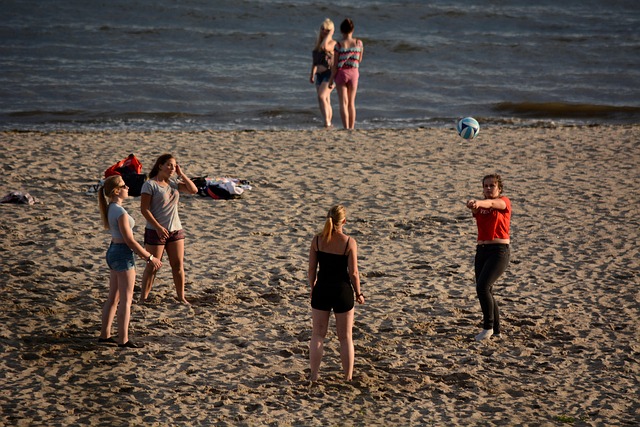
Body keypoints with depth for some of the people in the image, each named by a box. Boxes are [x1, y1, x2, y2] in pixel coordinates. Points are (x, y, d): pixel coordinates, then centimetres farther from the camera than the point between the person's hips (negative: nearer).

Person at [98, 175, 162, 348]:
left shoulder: (111, 209, 9)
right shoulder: (120, 212, -20)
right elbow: (130, 240, -20)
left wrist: (144, 255, 20)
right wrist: (150, 257, -12)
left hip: (113, 251, 9)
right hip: (123, 255, -9)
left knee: (113, 298, 17)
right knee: (126, 300, -1)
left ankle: (105, 334, 23)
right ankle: (123, 339, 3)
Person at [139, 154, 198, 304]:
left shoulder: (174, 183, 9)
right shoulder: (150, 184, -10)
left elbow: (193, 190, 3)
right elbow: (144, 209, -14)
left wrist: (181, 174, -1)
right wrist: (158, 227, -20)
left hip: (176, 230, 6)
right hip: (156, 231, -6)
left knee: (178, 265, 7)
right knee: (152, 267, 0)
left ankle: (181, 297, 16)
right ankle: (143, 298, 9)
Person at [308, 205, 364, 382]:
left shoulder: (317, 240, -6)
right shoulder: (349, 242, -13)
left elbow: (312, 269, -1)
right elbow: (353, 273, -11)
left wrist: (312, 289, 15)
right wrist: (358, 293, 3)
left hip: (322, 290, 2)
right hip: (342, 291, -2)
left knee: (317, 335, 14)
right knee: (345, 338, 12)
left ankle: (314, 376, 15)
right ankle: (348, 378, 17)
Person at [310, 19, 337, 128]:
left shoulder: (333, 43, -8)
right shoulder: (318, 42, 15)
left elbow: (324, 47, -31)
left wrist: (330, 34, -19)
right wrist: (312, 74, 23)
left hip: (329, 74, -8)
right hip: (319, 75, 8)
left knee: (321, 97, -24)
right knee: (326, 101, 10)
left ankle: (327, 122, -27)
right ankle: (328, 123, 14)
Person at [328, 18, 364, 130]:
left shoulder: (339, 45, -10)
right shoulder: (358, 43, -4)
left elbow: (335, 65, -8)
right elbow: (359, 60, 8)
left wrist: (331, 80, -1)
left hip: (341, 73, -2)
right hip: (354, 72, 2)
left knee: (344, 103, 1)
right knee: (351, 103, 14)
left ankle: (346, 128, -6)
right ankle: (352, 128, 15)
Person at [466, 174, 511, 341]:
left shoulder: (504, 201, -2)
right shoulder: (480, 205, 12)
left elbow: (492, 203, -25)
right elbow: (475, 209, -13)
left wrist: (479, 203, -48)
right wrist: (472, 206, -39)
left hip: (499, 251, -7)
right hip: (481, 250, 7)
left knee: (482, 286, -20)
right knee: (485, 291, 7)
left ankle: (488, 326, -9)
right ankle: (496, 330, 18)